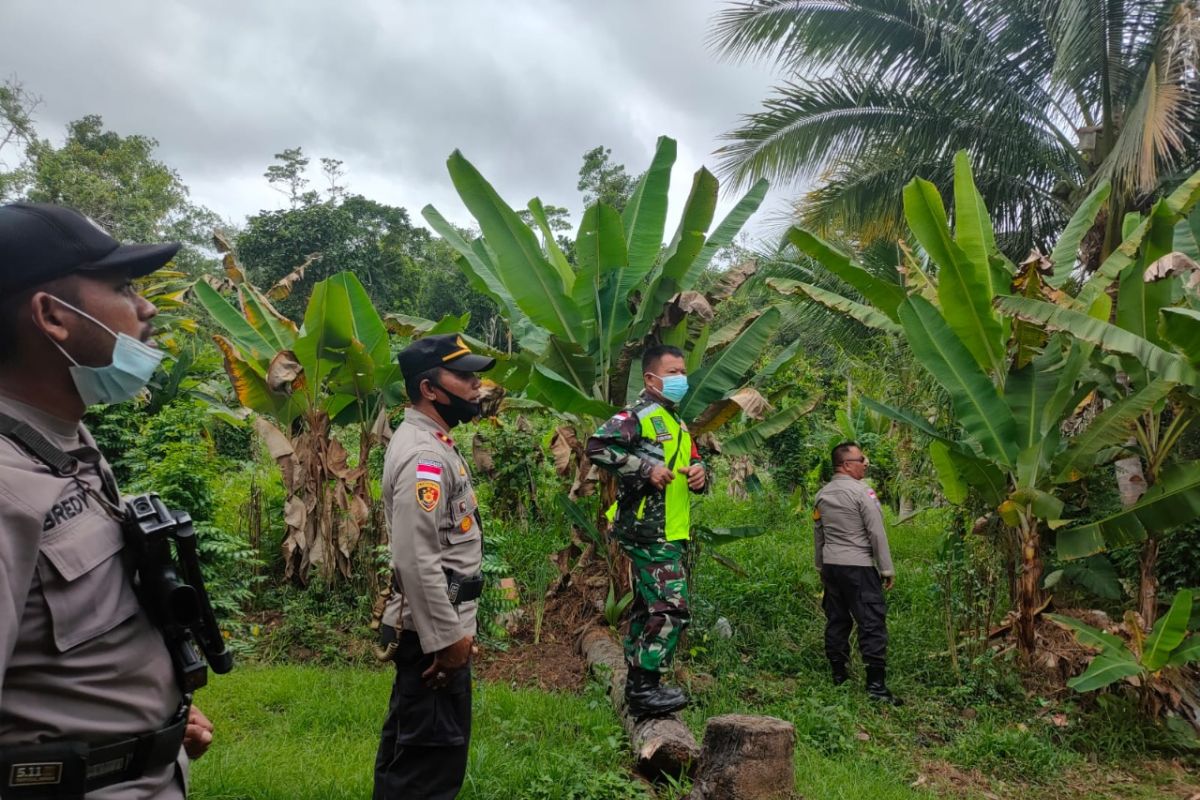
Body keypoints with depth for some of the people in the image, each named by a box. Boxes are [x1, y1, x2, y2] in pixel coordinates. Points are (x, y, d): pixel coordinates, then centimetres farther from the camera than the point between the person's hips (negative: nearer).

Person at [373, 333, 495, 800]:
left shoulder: (429, 442, 11)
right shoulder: (423, 455, -21)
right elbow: (417, 560, -27)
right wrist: (447, 637, -22)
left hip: (431, 625, 10)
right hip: (432, 629, -10)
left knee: (409, 740, 22)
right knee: (434, 750, 0)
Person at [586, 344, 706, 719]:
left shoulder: (677, 423, 22)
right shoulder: (638, 414, -9)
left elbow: (695, 461, 32)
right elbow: (597, 446, -22)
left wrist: (699, 472, 7)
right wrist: (647, 468, -22)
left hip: (672, 532, 10)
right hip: (650, 530, -10)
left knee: (648, 608, 15)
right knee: (671, 608, -12)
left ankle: (638, 686, 24)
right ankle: (644, 688, -5)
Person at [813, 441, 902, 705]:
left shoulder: (822, 495, 11)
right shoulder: (862, 492, -11)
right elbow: (877, 533, -12)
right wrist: (887, 569, -6)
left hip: (831, 566, 7)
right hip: (859, 567, -7)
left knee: (837, 621, 14)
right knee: (872, 623, -5)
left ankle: (838, 675, 21)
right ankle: (876, 685, -7)